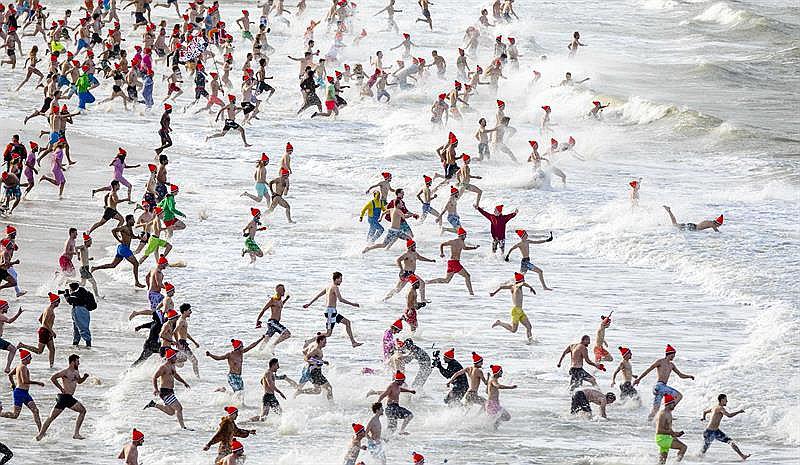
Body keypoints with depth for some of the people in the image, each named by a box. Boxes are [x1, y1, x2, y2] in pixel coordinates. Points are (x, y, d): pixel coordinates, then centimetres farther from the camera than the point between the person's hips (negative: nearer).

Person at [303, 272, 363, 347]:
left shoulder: (329, 287, 16)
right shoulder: (335, 287, -12)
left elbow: (318, 295, 21)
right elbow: (340, 299, -21)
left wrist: (309, 304, 28)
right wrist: (352, 304, -14)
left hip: (333, 311, 10)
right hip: (331, 311, -10)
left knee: (347, 322, 14)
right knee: (329, 333, -11)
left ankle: (353, 342, 15)